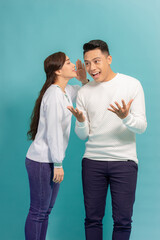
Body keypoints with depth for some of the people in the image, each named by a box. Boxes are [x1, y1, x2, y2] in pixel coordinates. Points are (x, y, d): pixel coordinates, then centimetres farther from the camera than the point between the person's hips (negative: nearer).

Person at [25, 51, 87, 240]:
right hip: (41, 161, -9)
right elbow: (53, 131, -20)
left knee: (46, 210, 15)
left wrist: (84, 80, 3)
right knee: (38, 212, -2)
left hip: (51, 161, 9)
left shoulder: (66, 91, 10)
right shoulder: (54, 94, -18)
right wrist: (58, 164, -17)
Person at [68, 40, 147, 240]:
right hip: (93, 161, 2)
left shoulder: (132, 85, -2)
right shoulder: (84, 92, 6)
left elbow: (142, 127, -4)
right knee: (92, 218, 7)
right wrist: (80, 121, -14)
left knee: (123, 220, 1)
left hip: (124, 161, -2)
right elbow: (83, 135, 8)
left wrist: (126, 117, -24)